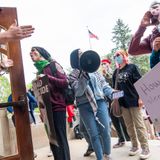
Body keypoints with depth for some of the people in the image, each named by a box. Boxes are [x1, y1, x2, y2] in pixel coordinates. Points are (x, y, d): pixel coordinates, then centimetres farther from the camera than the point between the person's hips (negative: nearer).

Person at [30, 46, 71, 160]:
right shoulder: (39, 70, 17)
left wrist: (47, 77, -17)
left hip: (57, 107, -6)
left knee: (61, 140, -6)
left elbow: (65, 82, -9)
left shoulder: (53, 64, 0)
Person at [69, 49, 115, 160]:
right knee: (94, 134, 0)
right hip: (85, 107, -2)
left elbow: (104, 85, 11)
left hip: (100, 103, 2)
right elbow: (78, 92, -11)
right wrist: (84, 76, -18)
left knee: (106, 131, 1)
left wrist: (112, 93, -7)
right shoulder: (73, 75, 2)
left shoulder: (94, 71, 11)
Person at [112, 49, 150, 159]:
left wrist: (140, 98, -14)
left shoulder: (132, 67, -2)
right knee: (129, 126, 9)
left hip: (134, 100, -5)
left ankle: (145, 148, 3)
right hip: (123, 102, 5)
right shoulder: (116, 72, 12)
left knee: (139, 125, -4)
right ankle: (135, 146, 19)